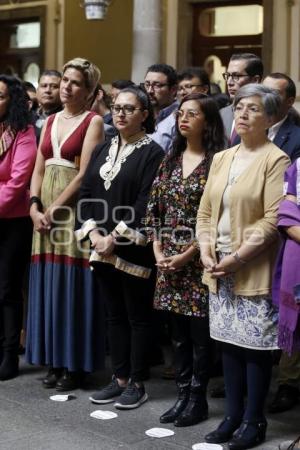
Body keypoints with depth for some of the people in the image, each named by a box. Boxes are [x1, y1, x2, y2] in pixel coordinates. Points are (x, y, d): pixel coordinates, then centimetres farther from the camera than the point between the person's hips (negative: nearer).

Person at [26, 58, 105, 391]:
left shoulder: (93, 122, -4)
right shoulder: (50, 121, 15)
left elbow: (85, 173, -12)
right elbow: (38, 171, 12)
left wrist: (54, 209, -14)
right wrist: (35, 207, -3)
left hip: (74, 210, -6)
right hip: (44, 211, 6)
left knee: (72, 287, -2)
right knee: (48, 286, 7)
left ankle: (75, 364, 7)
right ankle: (53, 361, 16)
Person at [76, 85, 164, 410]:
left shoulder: (152, 153, -5)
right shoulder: (102, 150, 13)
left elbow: (146, 204, -14)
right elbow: (86, 194, 8)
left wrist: (116, 237, -17)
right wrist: (94, 234, -6)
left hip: (135, 249, -6)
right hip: (103, 246, 6)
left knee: (137, 316, 2)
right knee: (114, 314, 12)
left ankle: (137, 383, 10)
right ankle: (120, 378, 20)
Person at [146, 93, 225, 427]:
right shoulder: (170, 160, 11)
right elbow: (153, 209, 11)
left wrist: (187, 255, -14)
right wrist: (158, 252, 0)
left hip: (198, 260, -5)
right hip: (169, 262, 6)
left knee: (199, 333, 2)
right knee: (179, 334, 12)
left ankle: (198, 400, 13)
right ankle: (183, 395, 21)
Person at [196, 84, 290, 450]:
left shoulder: (275, 160, -8)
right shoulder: (221, 158, 13)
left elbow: (272, 220, -14)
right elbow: (205, 211, 13)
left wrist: (237, 257, -17)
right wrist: (206, 251, -3)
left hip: (254, 271, -6)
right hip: (219, 269, 6)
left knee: (255, 346, 1)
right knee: (229, 343, 12)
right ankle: (233, 415, 22)